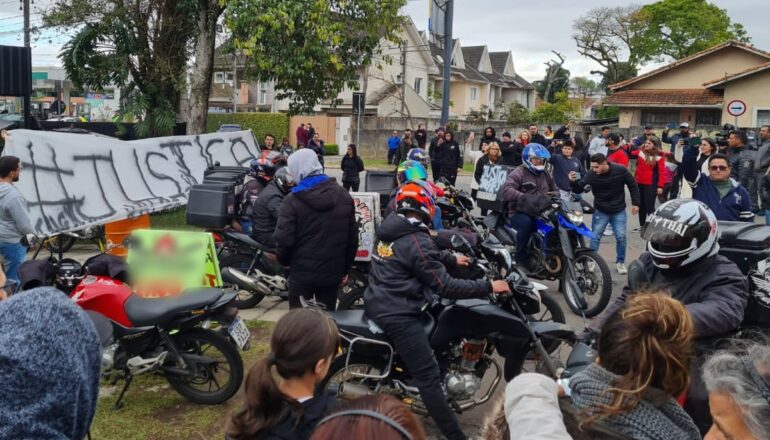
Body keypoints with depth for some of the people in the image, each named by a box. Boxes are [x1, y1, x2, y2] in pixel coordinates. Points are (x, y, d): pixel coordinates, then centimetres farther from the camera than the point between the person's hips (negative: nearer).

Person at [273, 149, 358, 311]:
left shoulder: (293, 200, -13)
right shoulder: (344, 196, 3)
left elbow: (284, 239, -16)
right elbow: (352, 237, 6)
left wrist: (284, 261, 4)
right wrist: (345, 268, 15)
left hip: (302, 271, -4)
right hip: (333, 271, 4)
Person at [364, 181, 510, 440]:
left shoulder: (391, 229, 8)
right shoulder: (416, 241, -20)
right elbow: (445, 287, -22)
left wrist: (453, 260, 33)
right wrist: (488, 287, -16)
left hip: (376, 305, 10)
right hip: (398, 315, -10)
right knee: (428, 376, -7)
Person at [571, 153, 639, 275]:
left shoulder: (620, 170, -16)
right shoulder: (591, 174, -16)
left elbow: (632, 185, -3)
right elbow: (579, 189, -16)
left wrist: (635, 203, -3)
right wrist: (574, 182, -37)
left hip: (619, 211, 0)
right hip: (601, 211, 0)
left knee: (621, 237, 1)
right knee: (594, 237, 0)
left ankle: (620, 262, 19)